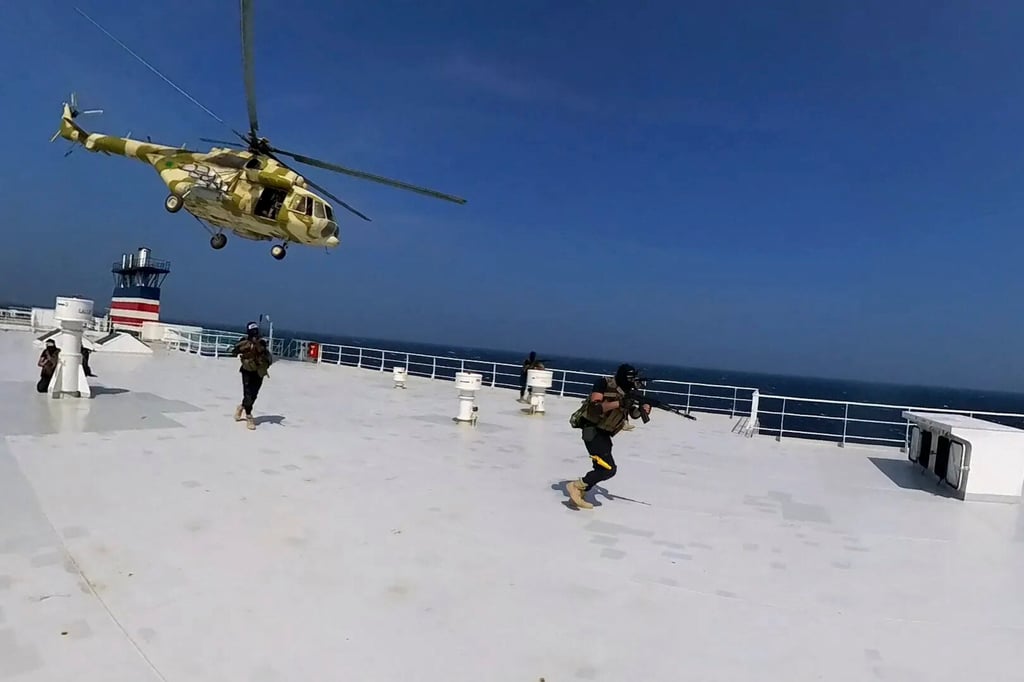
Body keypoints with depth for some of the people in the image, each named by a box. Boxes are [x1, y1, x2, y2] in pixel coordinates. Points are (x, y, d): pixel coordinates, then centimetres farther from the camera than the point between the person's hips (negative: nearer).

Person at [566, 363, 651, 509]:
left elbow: (634, 414, 11)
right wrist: (619, 403, -30)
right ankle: (576, 486, -5)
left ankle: (579, 493, 24)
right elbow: (595, 407, -25)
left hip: (604, 433, 9)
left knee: (602, 468, 14)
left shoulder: (628, 391, 6)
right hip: (593, 431, -9)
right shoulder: (604, 384, -15)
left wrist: (642, 409, -11)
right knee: (608, 469, -15)